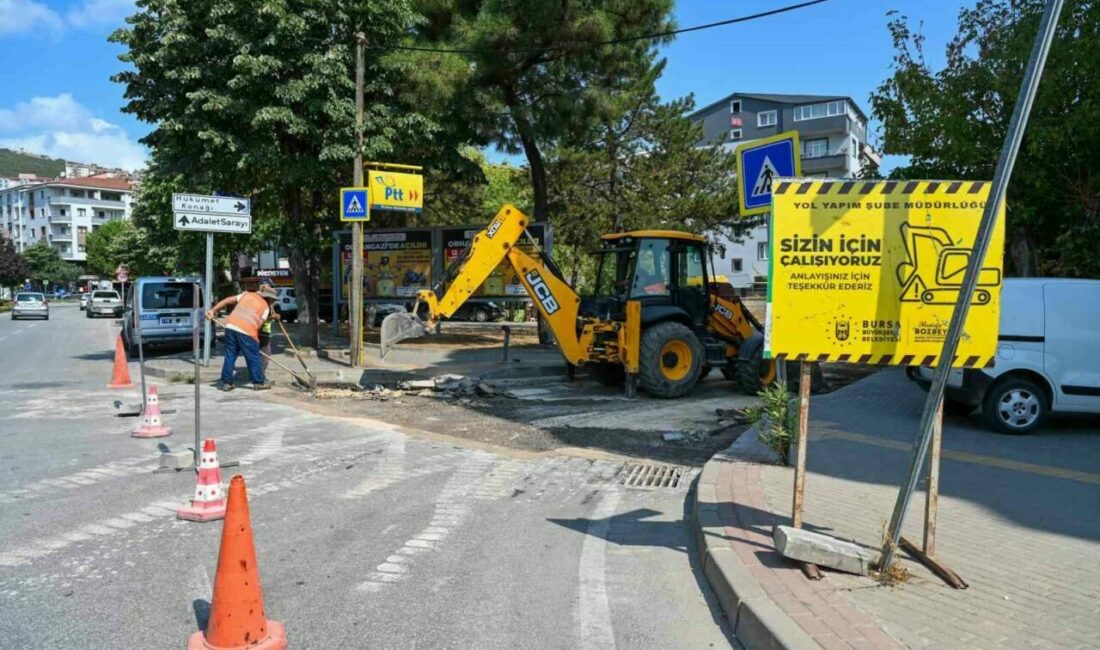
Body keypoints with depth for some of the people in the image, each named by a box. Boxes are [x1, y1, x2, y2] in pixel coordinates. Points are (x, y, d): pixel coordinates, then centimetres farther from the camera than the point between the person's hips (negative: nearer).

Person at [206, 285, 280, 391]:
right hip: (246, 331, -4)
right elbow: (259, 324, 2)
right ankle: (259, 382, 17)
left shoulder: (247, 294, 20)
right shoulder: (265, 306, 10)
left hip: (231, 326, 4)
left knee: (230, 356, 13)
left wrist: (213, 310, 12)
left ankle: (226, 382, 16)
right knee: (253, 357, 8)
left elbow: (227, 300, 13)